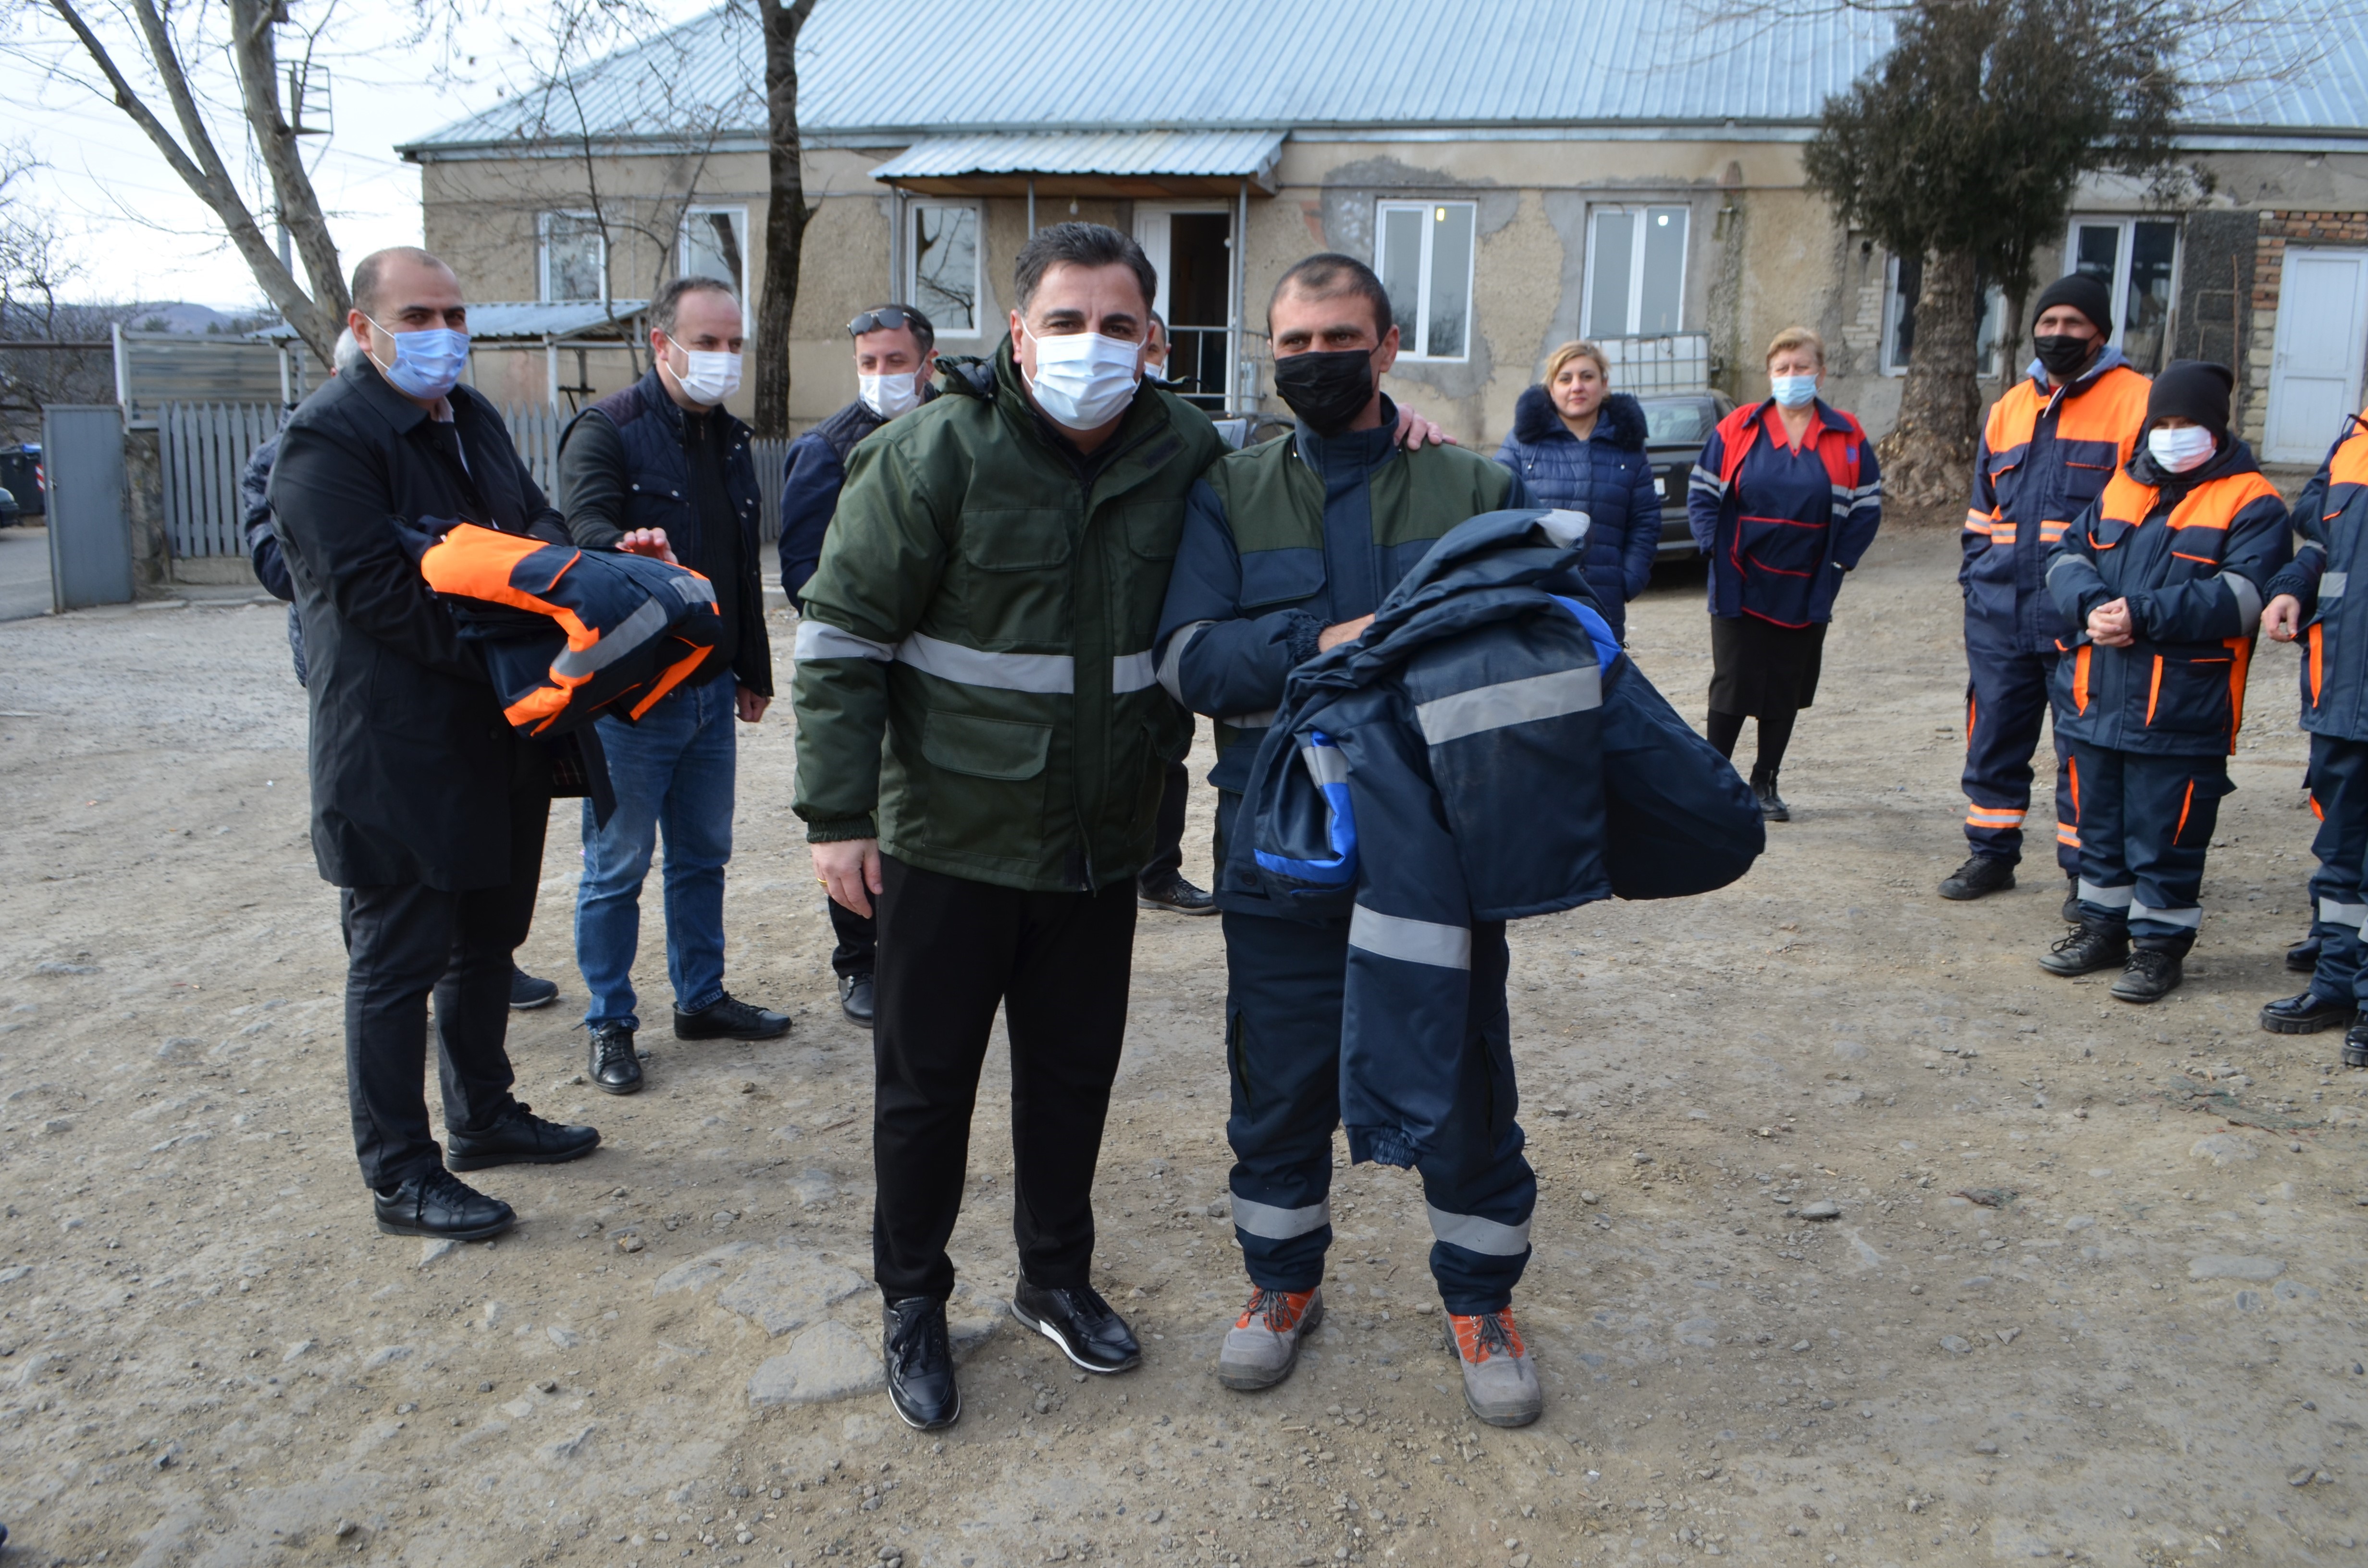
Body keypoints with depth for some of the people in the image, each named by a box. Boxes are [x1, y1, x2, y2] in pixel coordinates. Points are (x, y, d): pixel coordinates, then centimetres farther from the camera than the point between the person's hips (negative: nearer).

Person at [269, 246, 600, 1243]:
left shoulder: (472, 419, 13)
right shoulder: (328, 437, -14)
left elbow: (538, 523, 16)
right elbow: (376, 592, -21)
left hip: (499, 743, 9)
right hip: (399, 756, -9)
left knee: (487, 942, 20)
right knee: (396, 963, 3)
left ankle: (482, 1118, 38)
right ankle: (400, 1177, 15)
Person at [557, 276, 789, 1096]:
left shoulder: (730, 438, 14)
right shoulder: (606, 430, -9)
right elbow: (586, 527, -25)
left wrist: (753, 671, 21)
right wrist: (631, 550, -47)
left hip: (711, 688, 7)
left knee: (703, 856, 16)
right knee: (617, 867, 2)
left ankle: (701, 997, 30)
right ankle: (610, 1026, 15)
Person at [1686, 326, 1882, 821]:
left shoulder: (1847, 438, 3)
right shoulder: (1737, 429, 0)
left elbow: (1868, 506, 7)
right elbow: (1701, 492, 4)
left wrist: (1838, 560, -2)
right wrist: (1715, 547, -7)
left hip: (1805, 593, 2)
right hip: (1740, 589, -2)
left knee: (1787, 692, 9)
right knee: (1732, 687, -1)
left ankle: (1765, 784, 22)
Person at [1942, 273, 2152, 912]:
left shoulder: (2135, 401, -2)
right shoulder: (2010, 406, 16)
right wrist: (1976, 575, 14)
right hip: (2000, 613, 5)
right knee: (1994, 737, 12)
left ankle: (2086, 870, 13)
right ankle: (1992, 854, 25)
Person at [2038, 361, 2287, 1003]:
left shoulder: (2250, 502, -3)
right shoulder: (2123, 487, 15)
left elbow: (2243, 595, -15)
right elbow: (2067, 555, 9)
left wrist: (2143, 614, -22)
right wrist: (2092, 604, -13)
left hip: (2181, 707, -6)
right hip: (2096, 699, 6)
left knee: (2165, 833, 1)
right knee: (2099, 822, 16)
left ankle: (2160, 941, 14)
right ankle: (2104, 925, 30)